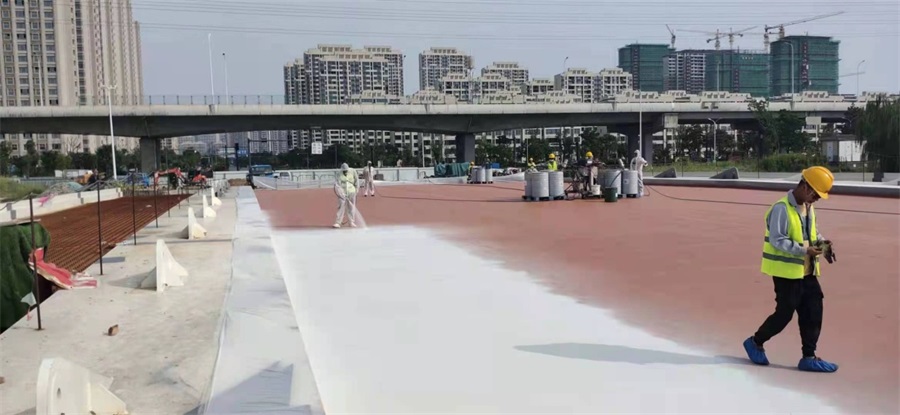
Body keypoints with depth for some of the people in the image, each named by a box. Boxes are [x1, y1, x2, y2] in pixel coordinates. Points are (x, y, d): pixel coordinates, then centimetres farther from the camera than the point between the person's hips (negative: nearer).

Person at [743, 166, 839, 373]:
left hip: (807, 271, 8)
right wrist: (804, 250, -27)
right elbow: (777, 240, -21)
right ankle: (755, 342, 21)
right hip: (787, 271, -8)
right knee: (784, 313, 0)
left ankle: (809, 357, 16)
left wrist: (821, 241, -1)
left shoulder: (808, 208, 10)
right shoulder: (782, 208, -18)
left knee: (813, 313, 6)